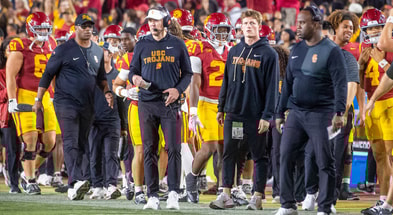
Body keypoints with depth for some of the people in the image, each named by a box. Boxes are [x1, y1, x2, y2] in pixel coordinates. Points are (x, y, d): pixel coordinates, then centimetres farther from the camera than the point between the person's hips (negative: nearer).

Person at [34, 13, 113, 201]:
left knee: (81, 145, 7)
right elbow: (48, 74, 0)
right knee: (71, 143, -17)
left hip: (87, 106, 6)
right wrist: (38, 99, -3)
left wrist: (107, 92, 7)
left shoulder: (97, 52, 14)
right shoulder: (64, 50, -4)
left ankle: (73, 188, 12)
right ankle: (76, 181, -32)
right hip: (66, 102, -6)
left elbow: (101, 77, 26)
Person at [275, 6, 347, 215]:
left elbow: (340, 84, -13)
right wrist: (280, 113, 17)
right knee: (286, 157, 1)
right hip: (296, 113, 6)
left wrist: (339, 112, -23)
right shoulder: (297, 50, 13)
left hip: (320, 115, -6)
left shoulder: (331, 51, -7)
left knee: (325, 163, -2)